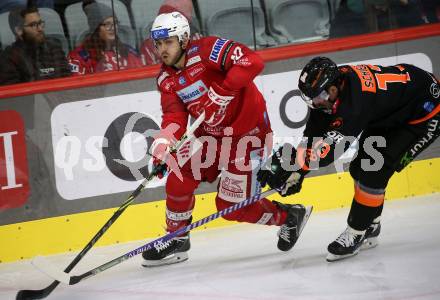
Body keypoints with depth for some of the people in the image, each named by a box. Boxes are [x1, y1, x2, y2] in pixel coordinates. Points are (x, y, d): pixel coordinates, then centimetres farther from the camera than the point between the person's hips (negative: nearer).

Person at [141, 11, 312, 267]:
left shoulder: (207, 50, -21)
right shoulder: (167, 80, 2)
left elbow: (253, 62, -33)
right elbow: (175, 117, -8)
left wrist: (222, 92, -36)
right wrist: (162, 144, -27)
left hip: (247, 129, -7)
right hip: (211, 133, 7)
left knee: (232, 206, -5)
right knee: (179, 178, -5)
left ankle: (289, 216, 18)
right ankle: (176, 240, 15)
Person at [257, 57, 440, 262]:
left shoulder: (356, 97, -39)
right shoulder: (328, 85, -13)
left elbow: (333, 143, -41)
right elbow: (314, 134, -8)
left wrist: (293, 165, -42)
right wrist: (295, 173, -13)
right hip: (391, 115, 9)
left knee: (373, 170, -16)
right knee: (359, 169, 8)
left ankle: (356, 233, -4)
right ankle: (370, 228, 25)